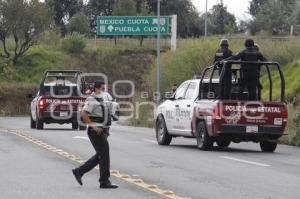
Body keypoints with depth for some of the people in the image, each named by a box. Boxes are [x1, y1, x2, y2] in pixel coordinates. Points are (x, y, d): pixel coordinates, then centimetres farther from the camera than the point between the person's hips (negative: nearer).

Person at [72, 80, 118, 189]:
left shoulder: (102, 100, 17)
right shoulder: (92, 100, -12)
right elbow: (84, 114, -23)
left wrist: (107, 130, 18)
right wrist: (93, 126, -25)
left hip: (103, 131, 10)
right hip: (96, 131, -10)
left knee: (99, 156, 12)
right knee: (104, 155, -9)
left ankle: (79, 172, 19)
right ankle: (104, 182, -5)